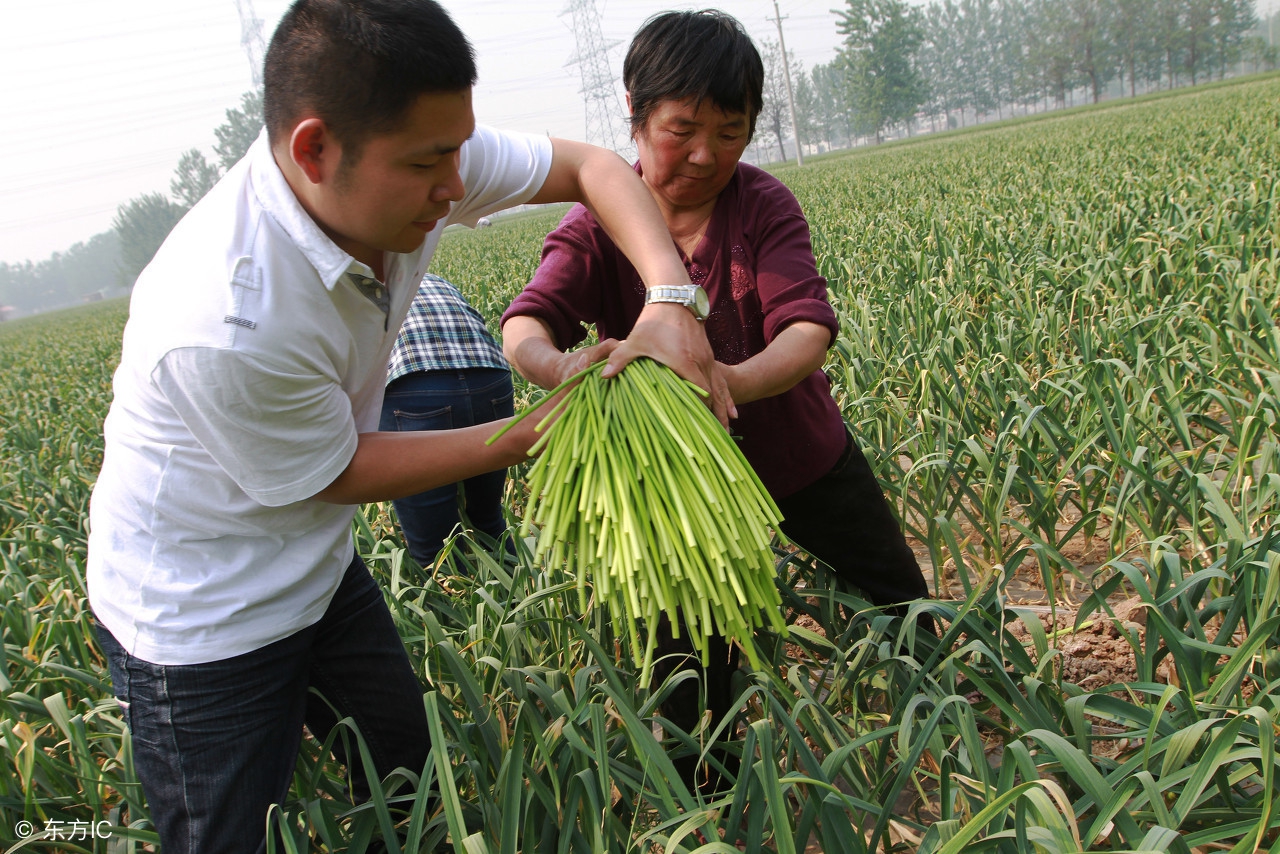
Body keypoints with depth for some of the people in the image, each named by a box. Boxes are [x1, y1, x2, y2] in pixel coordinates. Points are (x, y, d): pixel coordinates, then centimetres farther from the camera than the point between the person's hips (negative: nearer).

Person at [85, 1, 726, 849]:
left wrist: (670, 296, -27)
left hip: (320, 571, 7)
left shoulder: (403, 153, -19)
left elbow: (593, 166, -9)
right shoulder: (223, 327, -38)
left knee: (410, 779, 21)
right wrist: (536, 435, -16)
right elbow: (343, 472, -21)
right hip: (202, 626, -7)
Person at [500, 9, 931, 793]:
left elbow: (808, 330, -31)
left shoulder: (765, 206, -16)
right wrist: (558, 365, -60)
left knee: (905, 602, 18)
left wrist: (734, 381, -54)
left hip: (801, 451, 2)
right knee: (694, 661, 2)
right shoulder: (595, 229, -17)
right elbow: (525, 325, -34)